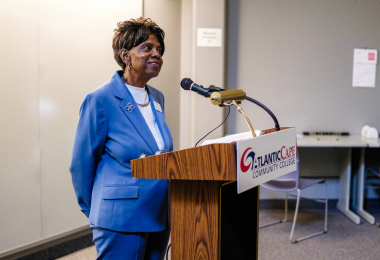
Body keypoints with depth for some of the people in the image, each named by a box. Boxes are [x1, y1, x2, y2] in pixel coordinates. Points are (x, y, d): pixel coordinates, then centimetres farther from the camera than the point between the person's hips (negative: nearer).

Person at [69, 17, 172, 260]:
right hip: (121, 220, -7)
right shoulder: (101, 100, -14)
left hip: (160, 218, 7)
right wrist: (95, 211, 3)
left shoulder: (157, 98, 8)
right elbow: (82, 164, -7)